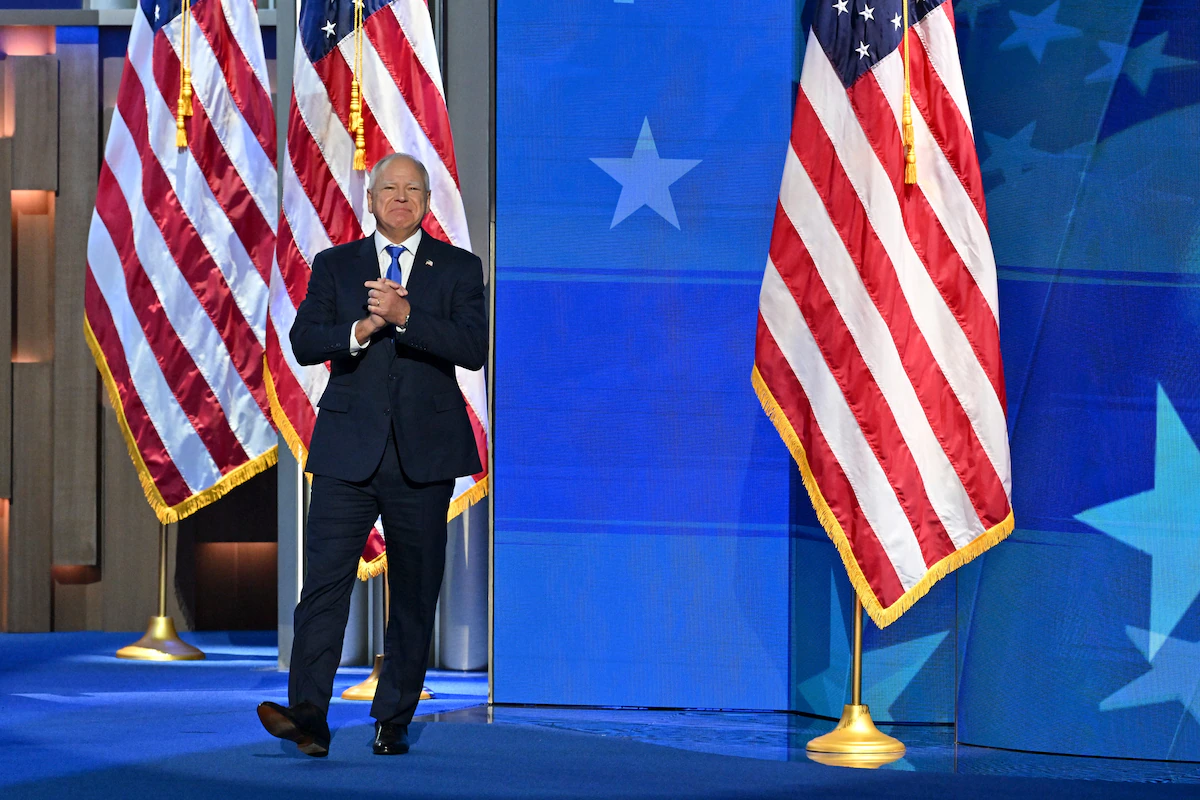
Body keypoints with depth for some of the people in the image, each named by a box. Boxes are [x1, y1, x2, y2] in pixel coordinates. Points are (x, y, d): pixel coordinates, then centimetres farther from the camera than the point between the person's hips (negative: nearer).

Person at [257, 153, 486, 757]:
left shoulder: (459, 269, 7)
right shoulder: (334, 266, 11)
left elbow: (474, 347, -7)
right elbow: (304, 342, 0)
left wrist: (405, 315, -19)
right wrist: (359, 330, -18)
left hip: (424, 453, 0)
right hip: (349, 450, 0)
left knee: (415, 592, 4)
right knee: (324, 581, -10)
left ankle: (393, 722, 12)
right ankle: (307, 714, -13)